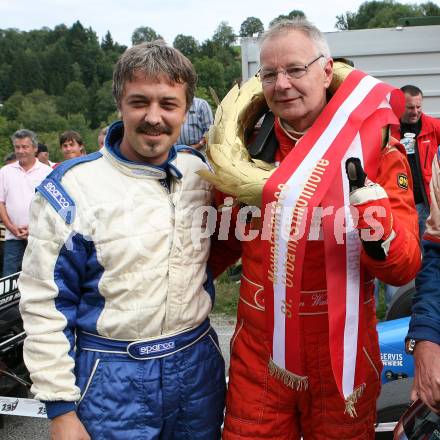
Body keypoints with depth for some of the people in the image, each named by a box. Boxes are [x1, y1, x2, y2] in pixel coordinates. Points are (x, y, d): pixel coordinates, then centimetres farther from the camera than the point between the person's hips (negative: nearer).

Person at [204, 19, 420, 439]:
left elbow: (405, 267, -13)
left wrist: (378, 227, -30)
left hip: (341, 360, -1)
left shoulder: (372, 144, -10)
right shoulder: (244, 147, -2)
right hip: (257, 358, 2)